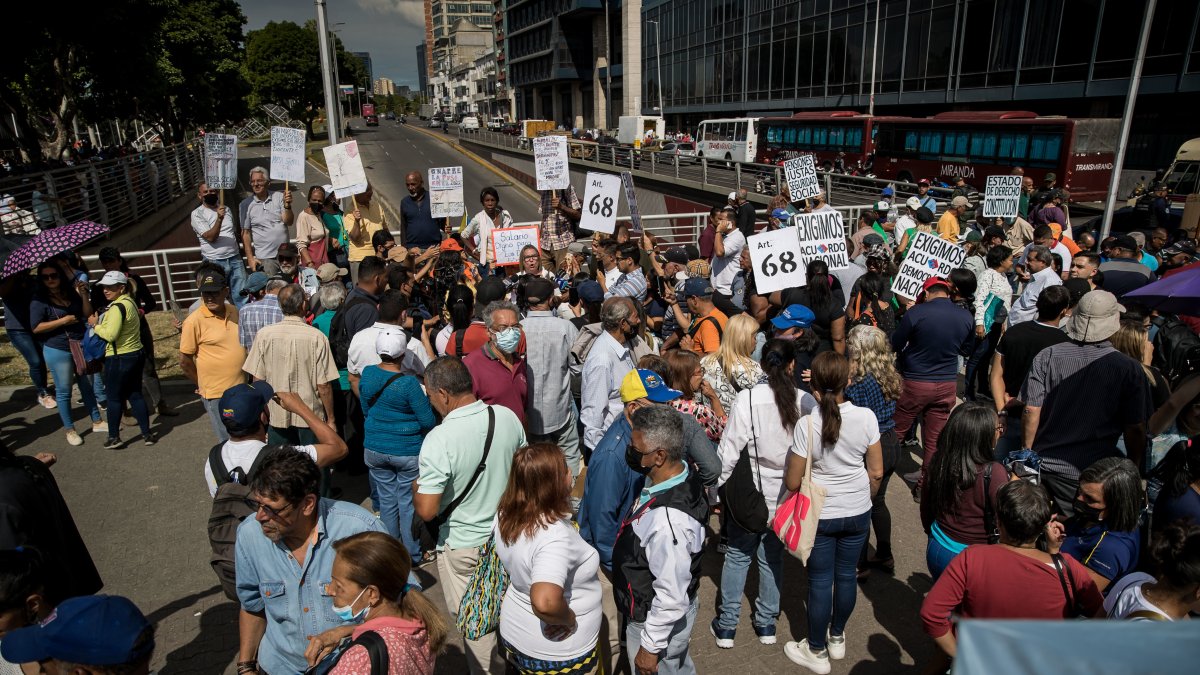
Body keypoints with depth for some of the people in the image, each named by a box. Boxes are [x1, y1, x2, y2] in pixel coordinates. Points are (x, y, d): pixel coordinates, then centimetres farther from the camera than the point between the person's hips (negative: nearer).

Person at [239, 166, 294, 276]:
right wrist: (250, 258, -5)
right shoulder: (245, 204, 0)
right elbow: (245, 233, 0)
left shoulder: (279, 197, 3)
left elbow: (288, 222, -4)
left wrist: (287, 206, -22)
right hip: (264, 259, -2)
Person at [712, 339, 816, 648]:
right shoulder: (805, 401, -12)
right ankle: (766, 623, 33)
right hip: (786, 495, 2)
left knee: (738, 555, 15)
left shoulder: (747, 398, -17)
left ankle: (727, 625, 24)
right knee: (772, 557, 19)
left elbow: (729, 450, -15)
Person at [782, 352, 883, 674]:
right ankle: (837, 638, 41)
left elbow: (792, 483, -15)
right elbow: (876, 472, -3)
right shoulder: (866, 417, -14)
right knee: (847, 575, 20)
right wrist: (863, 498, 15)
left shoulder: (806, 425, -22)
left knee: (820, 582, 12)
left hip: (820, 515, -3)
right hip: (858, 513, 3)